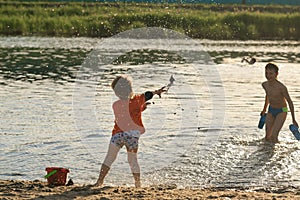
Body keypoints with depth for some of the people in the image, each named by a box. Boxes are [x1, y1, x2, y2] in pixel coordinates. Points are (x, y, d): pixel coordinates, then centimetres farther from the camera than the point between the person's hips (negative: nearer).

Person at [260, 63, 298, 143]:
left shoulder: (281, 87, -26)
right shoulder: (264, 85, -8)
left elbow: (290, 102, -17)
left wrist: (293, 120, -14)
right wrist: (264, 109, 29)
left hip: (281, 111, -6)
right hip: (271, 110, 6)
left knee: (273, 136, -20)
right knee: (267, 137, 7)